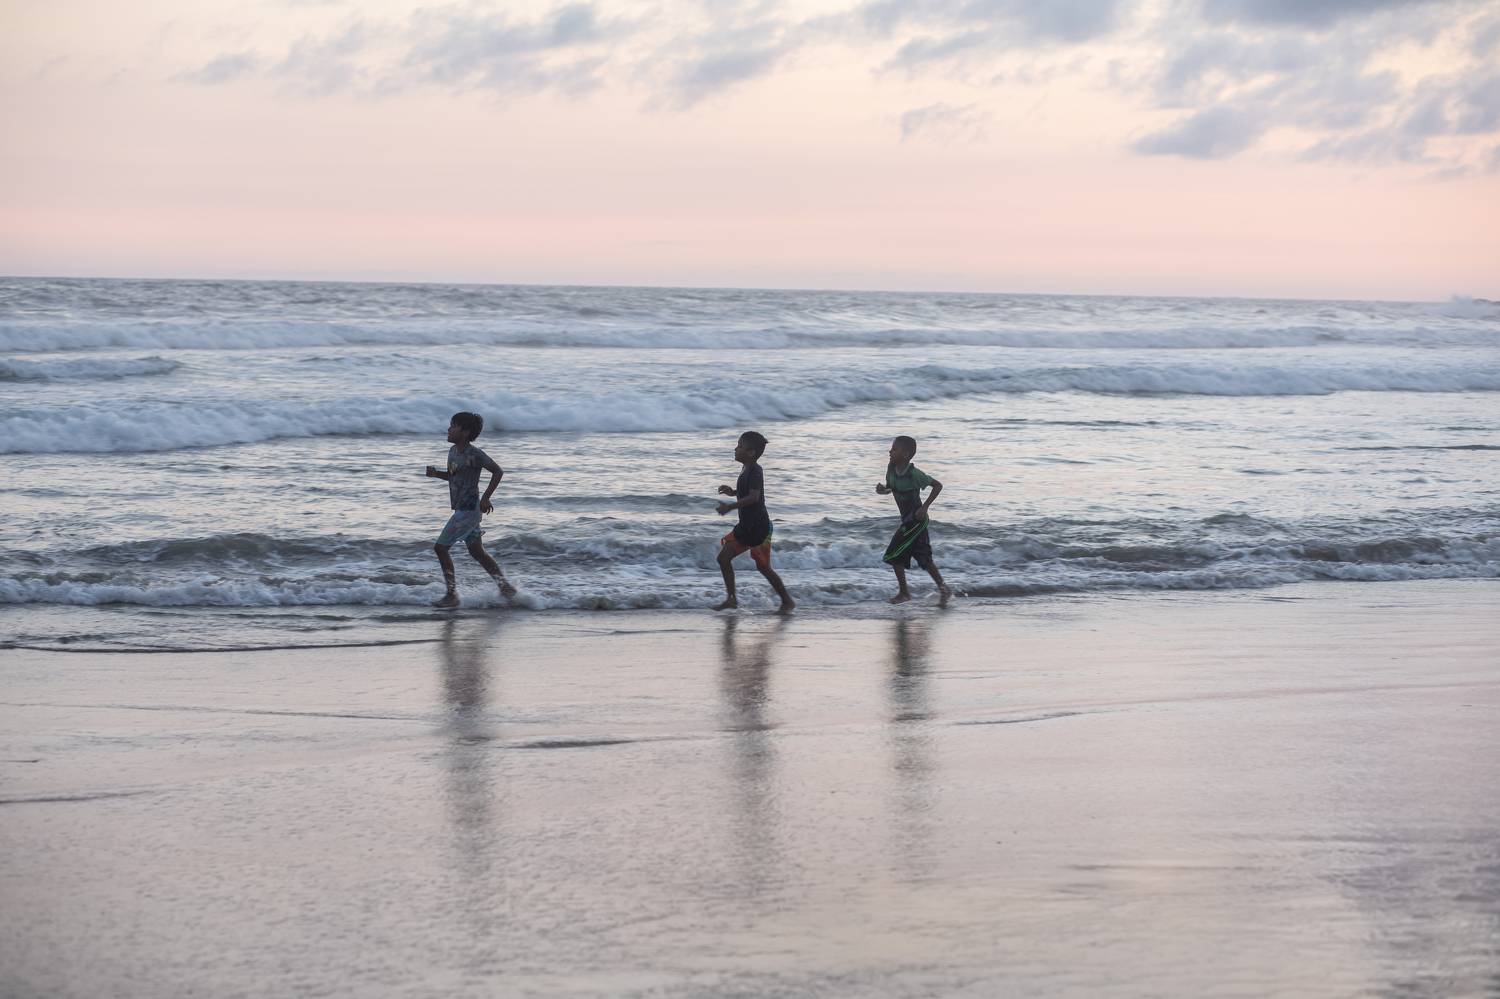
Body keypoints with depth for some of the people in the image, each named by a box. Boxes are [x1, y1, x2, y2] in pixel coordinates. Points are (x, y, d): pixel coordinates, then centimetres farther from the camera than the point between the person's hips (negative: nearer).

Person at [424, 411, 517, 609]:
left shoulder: (473, 454, -17)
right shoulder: (453, 451, 10)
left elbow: (498, 471, -15)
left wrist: (485, 498, -17)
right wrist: (436, 474, 5)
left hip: (469, 510, -10)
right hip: (462, 510, 10)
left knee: (440, 547, -7)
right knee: (477, 552, 15)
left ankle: (452, 594, -2)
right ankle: (506, 587, 21)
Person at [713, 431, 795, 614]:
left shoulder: (755, 471, -17)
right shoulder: (746, 470, 12)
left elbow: (754, 496, -30)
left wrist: (730, 507, -30)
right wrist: (733, 491, 11)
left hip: (759, 528, -10)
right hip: (745, 526, 10)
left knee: (763, 566, -2)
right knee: (724, 557, 3)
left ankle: (787, 601, 9)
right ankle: (731, 598, 9)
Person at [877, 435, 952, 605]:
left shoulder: (914, 473, -22)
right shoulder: (891, 469, -1)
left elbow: (938, 485, -15)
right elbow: (890, 488, 16)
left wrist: (924, 507, -18)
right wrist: (882, 489, -8)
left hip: (916, 519, -8)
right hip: (907, 520, 8)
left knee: (894, 555, -9)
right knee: (924, 558, 13)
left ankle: (904, 592, 2)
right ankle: (943, 588, 22)